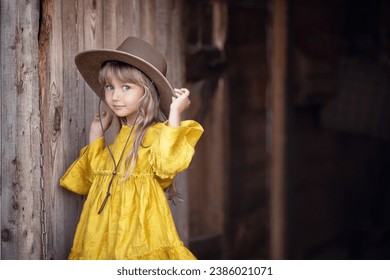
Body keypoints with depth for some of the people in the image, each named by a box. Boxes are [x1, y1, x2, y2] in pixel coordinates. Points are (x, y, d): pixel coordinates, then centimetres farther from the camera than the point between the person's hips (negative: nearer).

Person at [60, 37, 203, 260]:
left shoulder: (156, 133, -8)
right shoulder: (120, 136, 17)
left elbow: (169, 163, -27)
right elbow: (96, 171, 28)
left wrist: (175, 113, -21)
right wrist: (96, 133, 25)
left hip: (139, 225, -7)